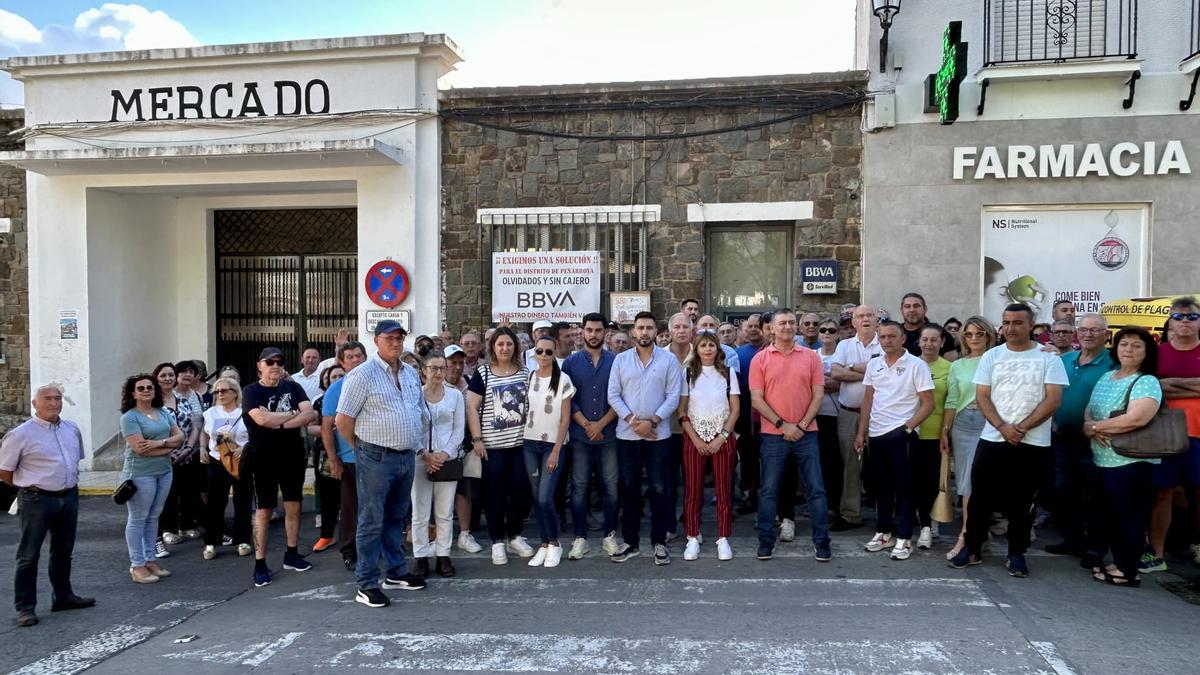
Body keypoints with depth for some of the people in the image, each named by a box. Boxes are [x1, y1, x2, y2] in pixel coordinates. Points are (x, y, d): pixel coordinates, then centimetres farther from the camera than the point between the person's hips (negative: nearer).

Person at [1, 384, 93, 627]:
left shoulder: (72, 429, 7)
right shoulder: (21, 434, -11)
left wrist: (68, 483, 13)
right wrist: (30, 487, 4)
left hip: (69, 498, 6)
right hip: (36, 501, -6)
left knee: (63, 551, 17)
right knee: (29, 555, 1)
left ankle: (63, 596, 30)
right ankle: (25, 607, 9)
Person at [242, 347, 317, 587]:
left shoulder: (293, 387, 5)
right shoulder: (251, 391, -4)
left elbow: (310, 414, -9)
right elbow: (262, 419, -21)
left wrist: (280, 423, -19)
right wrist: (295, 414, -11)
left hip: (293, 457, 4)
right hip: (263, 459, -3)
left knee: (293, 507, 10)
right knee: (263, 511, 2)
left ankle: (291, 555, 24)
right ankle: (260, 564, 9)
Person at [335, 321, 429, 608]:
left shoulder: (411, 373, 11)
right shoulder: (362, 374, -10)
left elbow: (421, 412, 21)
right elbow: (342, 421, -10)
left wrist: (420, 446, 14)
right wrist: (364, 448, 0)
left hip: (407, 456, 7)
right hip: (376, 458, -6)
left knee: (396, 518, 17)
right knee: (372, 522, 0)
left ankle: (396, 573, 29)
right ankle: (367, 585, 8)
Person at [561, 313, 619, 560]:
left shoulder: (615, 361, 4)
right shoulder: (571, 362, 5)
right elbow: (567, 398, 0)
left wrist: (601, 424, -9)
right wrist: (586, 424, -9)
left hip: (609, 434, 0)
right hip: (580, 435, 0)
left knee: (612, 486, 3)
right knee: (579, 487, 3)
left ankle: (610, 535, 16)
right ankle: (580, 538, 12)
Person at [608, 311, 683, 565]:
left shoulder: (669, 360, 0)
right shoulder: (621, 360, 5)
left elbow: (673, 397, -4)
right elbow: (613, 395, 1)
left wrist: (652, 421, -14)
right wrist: (632, 421, -11)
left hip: (658, 435, -2)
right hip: (627, 434, 2)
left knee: (658, 489, 3)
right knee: (629, 488, 9)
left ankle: (659, 541, 15)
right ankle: (629, 541, 19)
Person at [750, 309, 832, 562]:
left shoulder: (811, 357, 4)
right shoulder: (760, 359, 0)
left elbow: (818, 395, 2)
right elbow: (757, 399, -4)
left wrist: (802, 425, -8)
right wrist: (783, 425, -10)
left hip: (806, 433, 1)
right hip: (773, 435, -1)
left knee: (816, 489, 3)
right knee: (769, 491, 5)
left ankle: (821, 542, 14)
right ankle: (766, 541, 16)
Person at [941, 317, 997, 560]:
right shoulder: (957, 366, 12)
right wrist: (945, 431, 9)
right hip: (963, 424, 4)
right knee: (967, 481, 5)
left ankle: (967, 536, 5)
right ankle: (972, 534, 12)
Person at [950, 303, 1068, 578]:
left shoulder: (1049, 358, 0)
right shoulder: (991, 356, 6)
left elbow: (1053, 400, -7)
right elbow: (982, 396, 1)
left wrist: (1021, 427, -14)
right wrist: (1003, 427, -13)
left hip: (1032, 443, -2)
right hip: (993, 439, 2)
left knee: (1022, 502, 7)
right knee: (980, 497, 5)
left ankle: (1016, 554, 19)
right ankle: (972, 549, 17)